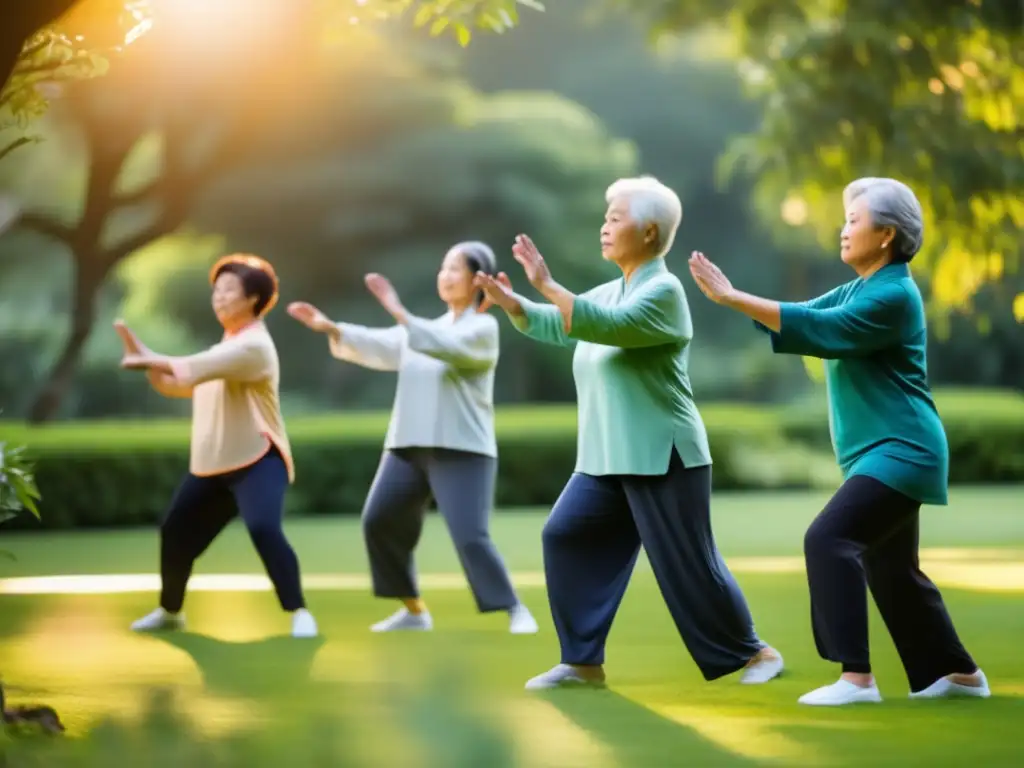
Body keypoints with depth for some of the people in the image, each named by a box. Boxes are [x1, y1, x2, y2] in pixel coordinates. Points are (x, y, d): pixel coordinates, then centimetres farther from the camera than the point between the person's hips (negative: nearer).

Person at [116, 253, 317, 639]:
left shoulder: (253, 346, -15)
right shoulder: (224, 348, 18)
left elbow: (194, 368, -26)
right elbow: (174, 384, 16)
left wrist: (151, 358, -14)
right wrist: (146, 359, 1)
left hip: (257, 460, -9)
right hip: (211, 464, 9)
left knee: (264, 530, -29)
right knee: (175, 532, 13)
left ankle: (299, 612, -22)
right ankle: (170, 610, 34)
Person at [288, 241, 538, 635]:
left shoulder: (483, 328, -4)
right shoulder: (425, 330, 18)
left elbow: (447, 345, -23)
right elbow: (378, 346, 11)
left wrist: (399, 313, -31)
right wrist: (332, 329, -2)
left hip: (461, 449, -7)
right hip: (408, 445, 7)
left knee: (470, 536, -16)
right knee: (380, 520, 2)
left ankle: (516, 611, -4)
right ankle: (414, 611, 14)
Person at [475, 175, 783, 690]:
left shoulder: (663, 290, -13)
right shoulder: (611, 292, 14)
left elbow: (609, 325, -28)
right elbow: (552, 325, 17)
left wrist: (546, 285, -30)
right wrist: (508, 300, 0)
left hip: (663, 458, -8)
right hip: (607, 459, 8)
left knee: (688, 565, -3)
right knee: (566, 538, -1)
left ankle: (752, 653, 14)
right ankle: (583, 662, 4)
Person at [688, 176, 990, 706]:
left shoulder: (893, 295, -17)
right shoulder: (858, 289, 14)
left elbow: (818, 330, -25)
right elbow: (801, 316, 10)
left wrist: (733, 298, -27)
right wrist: (733, 296, -3)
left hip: (900, 451, -10)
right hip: (884, 453, 11)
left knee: (829, 539, -22)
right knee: (890, 569, 17)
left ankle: (857, 677, -22)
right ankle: (957, 672, 29)